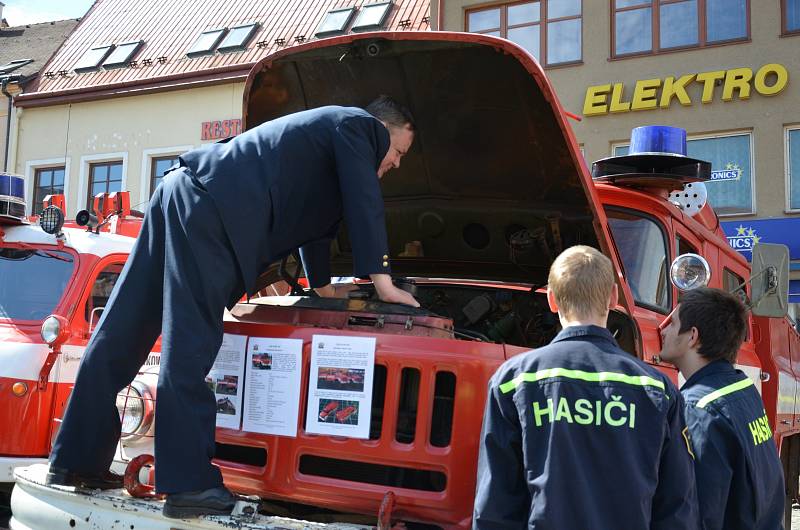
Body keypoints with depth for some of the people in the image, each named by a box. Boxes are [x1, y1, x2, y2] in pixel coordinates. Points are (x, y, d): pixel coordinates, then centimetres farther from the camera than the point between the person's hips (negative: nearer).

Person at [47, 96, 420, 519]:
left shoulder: (325, 131, 35)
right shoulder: (357, 125, 7)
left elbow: (313, 221, 43)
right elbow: (365, 204, -1)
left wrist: (324, 286, 51)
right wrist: (382, 282, 4)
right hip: (210, 210, -10)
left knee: (119, 336, 7)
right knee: (188, 347, -13)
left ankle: (76, 462, 13)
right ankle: (189, 485, -12)